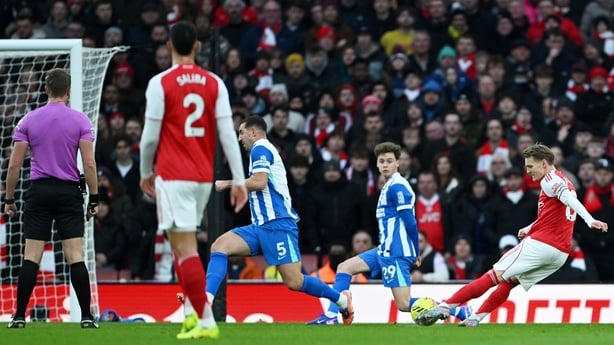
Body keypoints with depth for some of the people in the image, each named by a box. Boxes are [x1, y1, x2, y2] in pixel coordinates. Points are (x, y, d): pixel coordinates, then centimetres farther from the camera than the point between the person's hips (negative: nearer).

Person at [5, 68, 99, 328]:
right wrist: (94, 199, 2)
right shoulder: (80, 121, -1)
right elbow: (89, 164, -6)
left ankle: (19, 316, 1)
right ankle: (86, 317, -5)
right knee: (75, 256, -2)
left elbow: (14, 164, 1)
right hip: (69, 192, -1)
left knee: (31, 257, 2)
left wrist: (9, 199, 9)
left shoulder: (28, 121, 2)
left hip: (39, 192, 1)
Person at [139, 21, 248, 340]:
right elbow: (227, 134, -1)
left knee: (185, 247, -8)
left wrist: (145, 173, 11)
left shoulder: (160, 83, -7)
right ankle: (191, 311, 15)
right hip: (204, 177, 5)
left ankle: (205, 320, -15)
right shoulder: (214, 83, 4)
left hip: (173, 176, -5)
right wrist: (239, 180, 1)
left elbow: (150, 136, -5)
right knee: (184, 244, 20)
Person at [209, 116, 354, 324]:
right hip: (261, 226, 10)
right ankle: (207, 297, -23)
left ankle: (341, 299, 6)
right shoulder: (264, 150, 25)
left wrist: (228, 183, -7)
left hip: (277, 224, -10)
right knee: (220, 246, -9)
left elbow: (259, 182, -18)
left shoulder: (260, 148, -4)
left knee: (294, 281, -12)